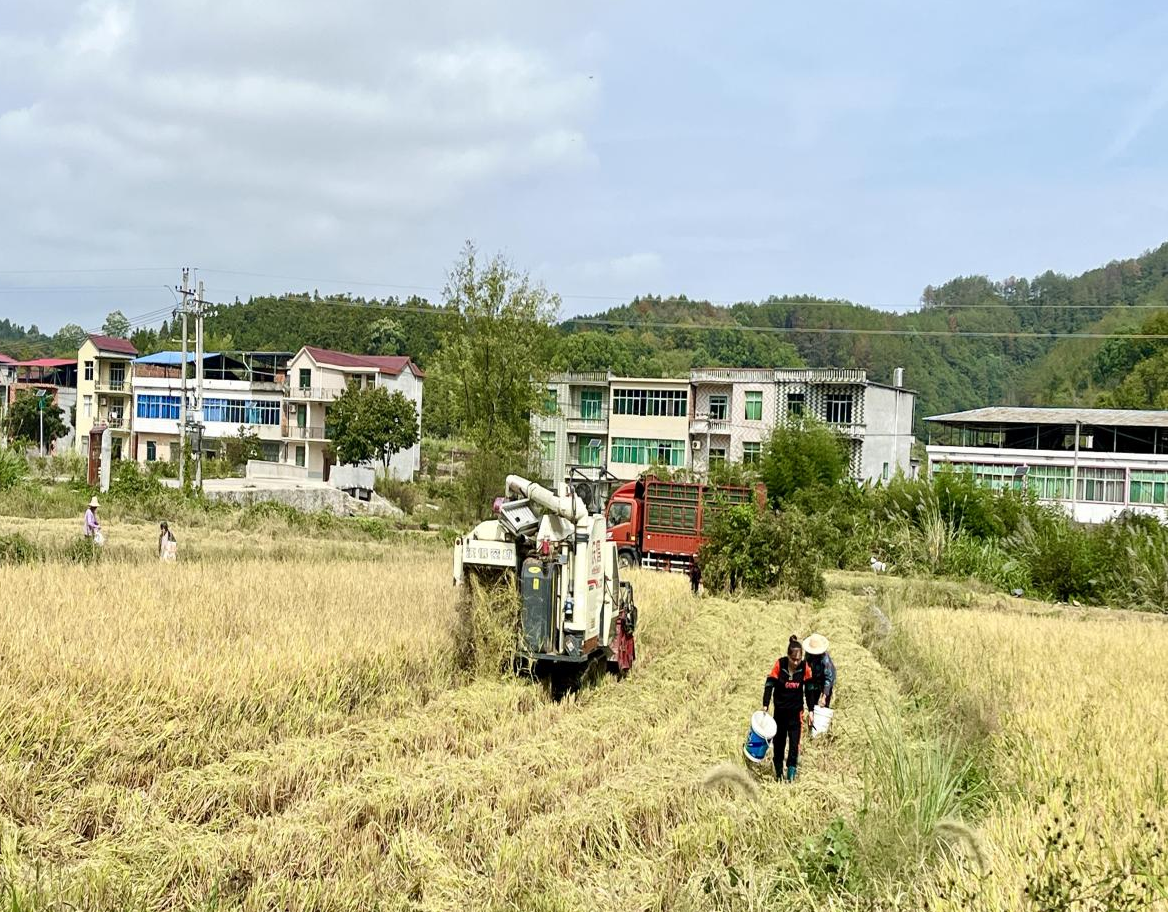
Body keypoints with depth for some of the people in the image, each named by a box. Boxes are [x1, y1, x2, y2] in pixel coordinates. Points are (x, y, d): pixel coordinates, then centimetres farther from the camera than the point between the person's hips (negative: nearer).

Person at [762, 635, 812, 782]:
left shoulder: (805, 667, -12)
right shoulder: (780, 664, -16)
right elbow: (770, 684, -12)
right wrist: (765, 705, -17)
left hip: (796, 711, 0)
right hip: (780, 710, 0)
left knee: (794, 743, -8)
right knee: (779, 741, 11)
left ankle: (791, 773, 0)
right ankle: (778, 773, 25)